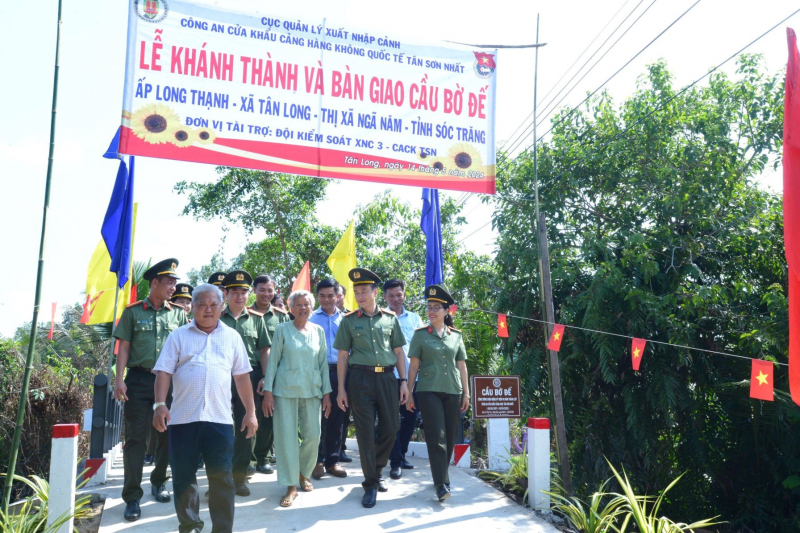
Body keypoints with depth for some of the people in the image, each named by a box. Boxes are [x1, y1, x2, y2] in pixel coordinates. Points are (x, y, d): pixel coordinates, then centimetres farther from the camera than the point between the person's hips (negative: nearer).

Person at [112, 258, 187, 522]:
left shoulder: (178, 314, 8)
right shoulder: (133, 312, 3)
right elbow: (124, 347, 1)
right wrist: (119, 379, -8)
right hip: (139, 380, -2)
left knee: (166, 435, 10)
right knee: (135, 438, -2)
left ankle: (158, 482, 29)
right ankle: (132, 497, 4)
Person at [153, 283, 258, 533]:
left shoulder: (232, 336, 10)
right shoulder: (179, 335, 6)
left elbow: (242, 376, 11)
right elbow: (164, 371, 0)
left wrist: (250, 412, 7)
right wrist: (160, 404, -13)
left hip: (219, 418, 0)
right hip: (183, 417, 0)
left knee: (221, 477, 1)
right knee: (183, 476, 9)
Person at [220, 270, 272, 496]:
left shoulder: (256, 319, 9)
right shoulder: (217, 317, 5)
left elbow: (264, 351, 7)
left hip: (249, 378, 1)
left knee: (247, 428, 6)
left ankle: (239, 476, 19)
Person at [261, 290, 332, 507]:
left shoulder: (318, 331, 8)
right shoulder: (282, 329, 1)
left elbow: (323, 363, 10)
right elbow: (273, 361, 0)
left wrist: (326, 392, 5)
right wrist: (268, 391, -5)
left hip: (312, 390, 2)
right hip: (285, 389, -2)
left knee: (313, 436, 1)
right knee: (286, 436, -3)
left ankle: (303, 473, 28)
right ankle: (291, 485, 8)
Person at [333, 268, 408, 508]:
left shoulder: (390, 318, 7)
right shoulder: (349, 320, 3)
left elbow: (399, 351, 11)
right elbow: (343, 355, 4)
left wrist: (404, 381, 4)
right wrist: (341, 389, 0)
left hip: (387, 377, 2)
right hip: (361, 378, -2)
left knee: (391, 427, 5)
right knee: (365, 432, 0)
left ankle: (377, 470, 29)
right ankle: (370, 484, 12)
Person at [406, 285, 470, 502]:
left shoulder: (456, 335, 9)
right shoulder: (420, 334, 2)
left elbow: (462, 366, 11)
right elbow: (414, 365, 2)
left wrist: (466, 393, 8)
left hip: (453, 391, 3)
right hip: (429, 391, -3)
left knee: (450, 437, 7)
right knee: (436, 437, -9)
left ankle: (441, 476, 24)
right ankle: (442, 484, -8)